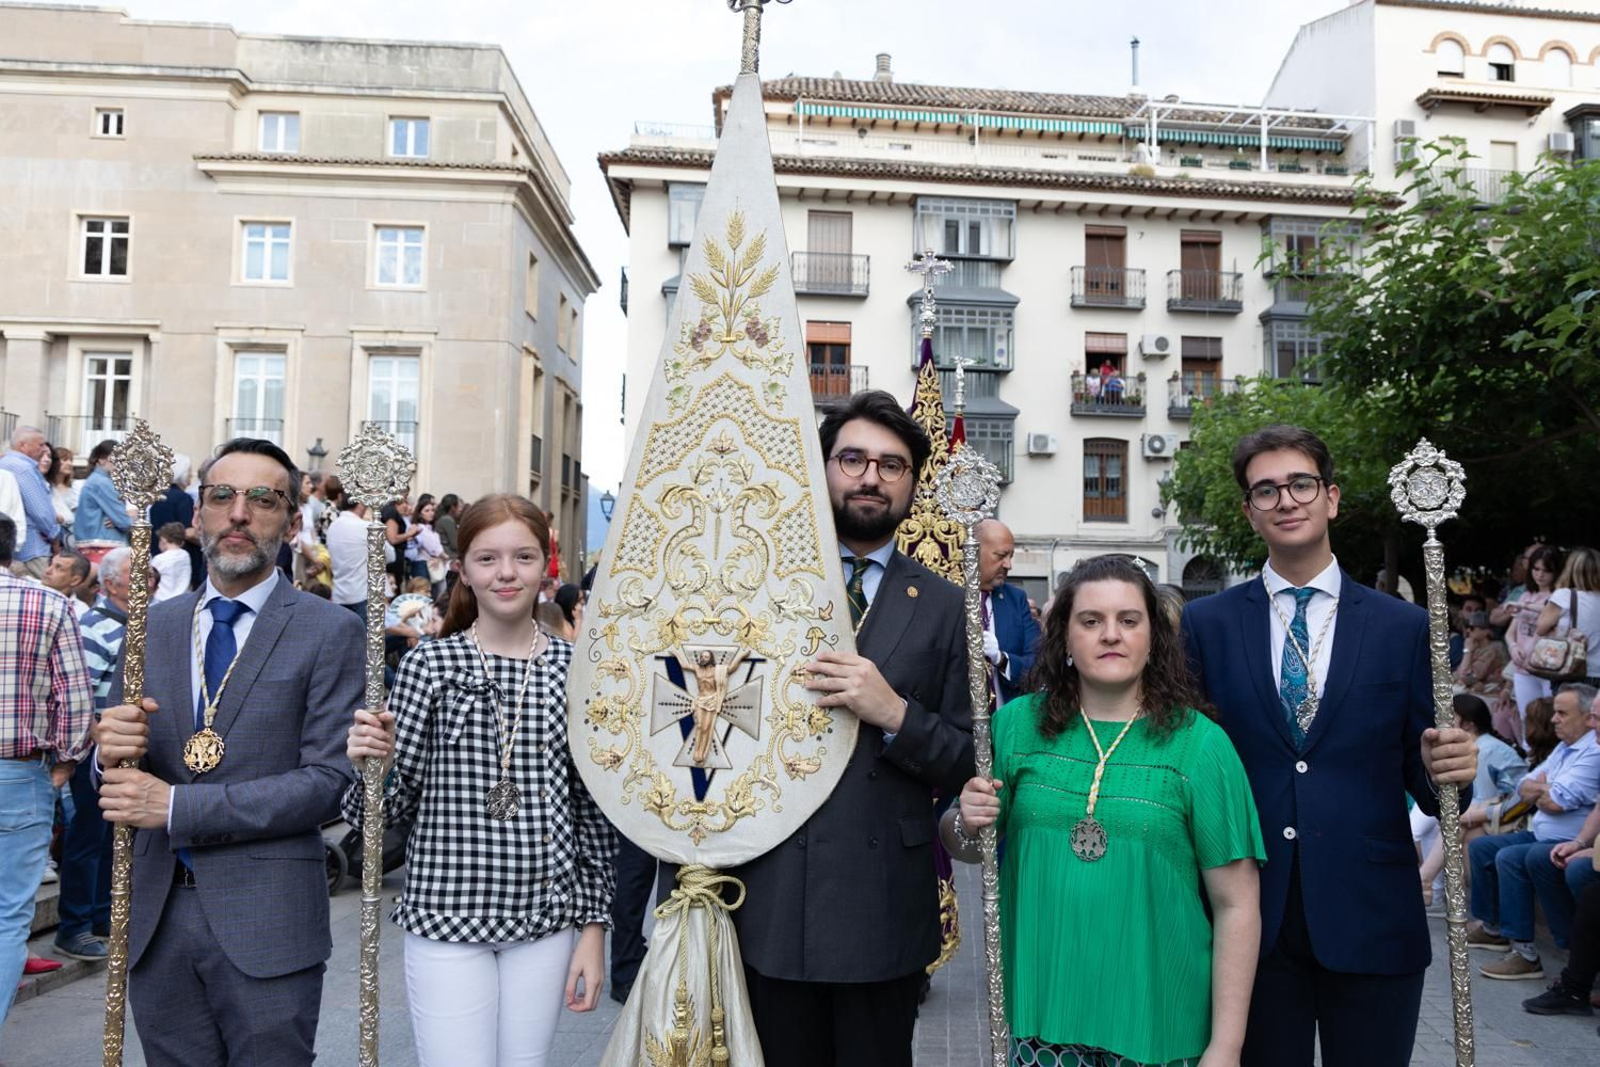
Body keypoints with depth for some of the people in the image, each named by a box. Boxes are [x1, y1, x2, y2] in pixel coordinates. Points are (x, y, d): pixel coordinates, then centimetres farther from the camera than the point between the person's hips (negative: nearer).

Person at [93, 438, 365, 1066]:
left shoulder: (330, 632, -7)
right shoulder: (153, 625, 8)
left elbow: (329, 781, -14)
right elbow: (117, 776, 11)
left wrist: (176, 807, -17)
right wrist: (112, 754, -12)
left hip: (266, 925, -4)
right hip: (154, 916, 4)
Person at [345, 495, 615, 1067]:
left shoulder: (573, 668, 0)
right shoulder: (429, 664, -5)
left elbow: (591, 805, 4)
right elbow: (399, 800, -1)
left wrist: (594, 925, 3)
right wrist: (375, 763, -22)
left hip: (545, 914, 2)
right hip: (446, 915, -2)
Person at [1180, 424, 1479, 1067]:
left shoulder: (1405, 627, 2)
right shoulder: (1205, 623, 2)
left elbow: (1418, 773, 5)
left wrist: (1444, 771, -16)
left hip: (1371, 918, 0)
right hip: (1253, 916, 0)